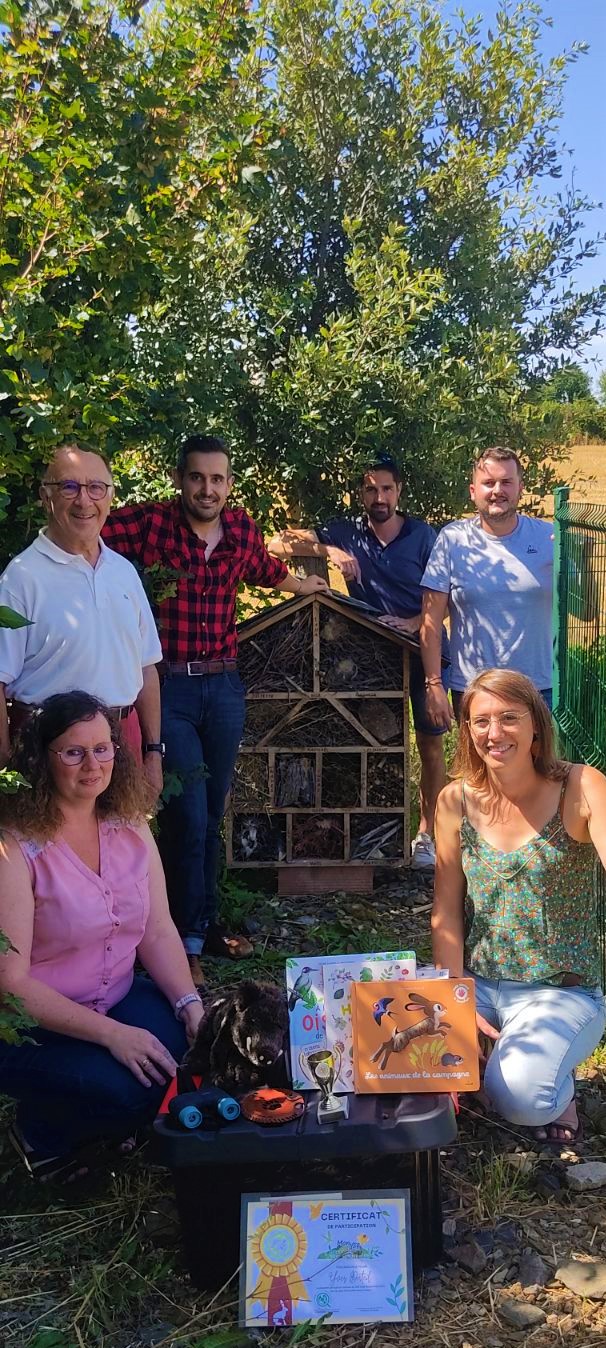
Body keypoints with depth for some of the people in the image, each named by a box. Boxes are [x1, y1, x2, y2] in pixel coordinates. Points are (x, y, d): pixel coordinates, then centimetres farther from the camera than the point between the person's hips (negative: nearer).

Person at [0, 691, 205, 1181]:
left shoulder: (129, 826, -1)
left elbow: (159, 931, 1)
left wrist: (191, 1005, -16)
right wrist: (111, 1034, -26)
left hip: (117, 1000, 6)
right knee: (123, 1088, -29)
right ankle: (41, 1136, 5)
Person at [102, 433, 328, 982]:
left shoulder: (243, 529, 4)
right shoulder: (149, 523, -11)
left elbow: (267, 569, 26)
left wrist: (306, 584, 40)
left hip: (223, 685, 5)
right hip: (168, 687, -5)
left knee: (212, 814, 15)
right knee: (189, 816, -5)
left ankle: (207, 922, 30)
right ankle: (187, 937, 11)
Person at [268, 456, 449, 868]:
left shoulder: (423, 535, -6)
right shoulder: (346, 533, -5)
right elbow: (277, 544, -11)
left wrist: (415, 622, -22)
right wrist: (328, 551, -25)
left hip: (422, 649, -1)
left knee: (430, 744, 4)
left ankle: (427, 834, 16)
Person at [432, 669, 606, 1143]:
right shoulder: (457, 801, -1)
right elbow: (446, 913, 1)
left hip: (562, 992, -3)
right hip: (477, 984, 3)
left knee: (520, 1094, -30)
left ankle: (559, 1085, 8)